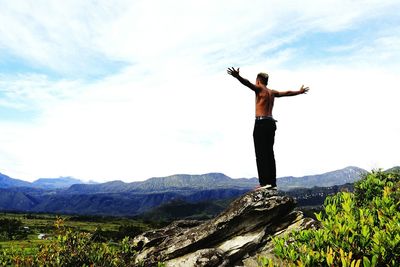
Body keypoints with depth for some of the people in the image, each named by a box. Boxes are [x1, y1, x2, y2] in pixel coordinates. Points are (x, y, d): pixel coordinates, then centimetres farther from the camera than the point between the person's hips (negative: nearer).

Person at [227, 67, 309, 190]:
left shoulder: (260, 89, 1)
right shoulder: (272, 92, 20)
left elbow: (248, 83, -19)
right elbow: (287, 93, 35)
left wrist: (238, 77, -36)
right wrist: (300, 92, 53)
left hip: (261, 123, -7)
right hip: (271, 123, 7)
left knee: (261, 154, -10)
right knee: (269, 153, 8)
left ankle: (264, 182, -16)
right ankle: (272, 183, 7)